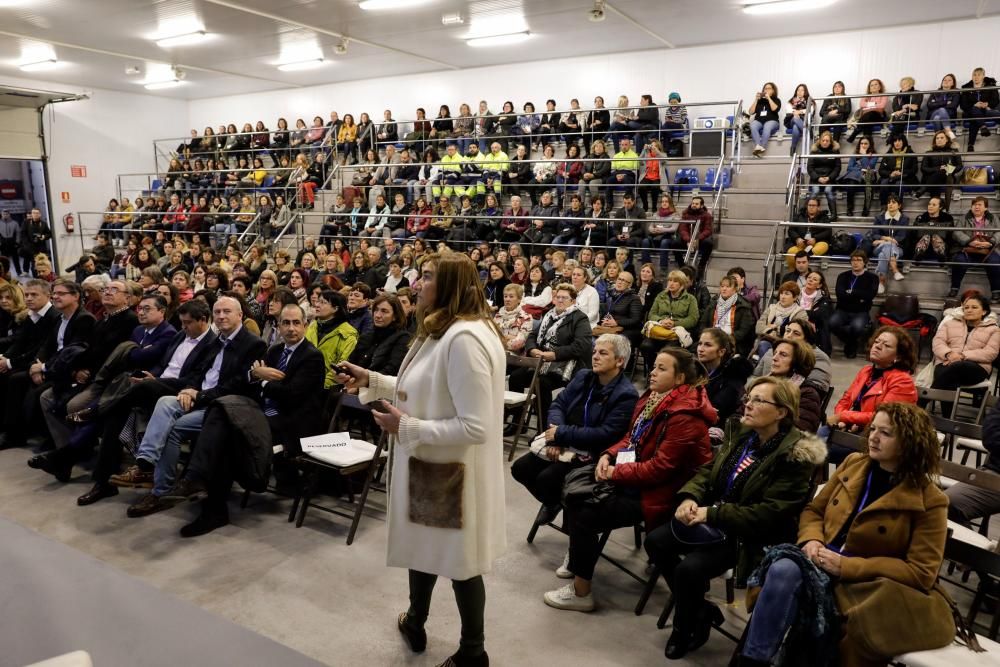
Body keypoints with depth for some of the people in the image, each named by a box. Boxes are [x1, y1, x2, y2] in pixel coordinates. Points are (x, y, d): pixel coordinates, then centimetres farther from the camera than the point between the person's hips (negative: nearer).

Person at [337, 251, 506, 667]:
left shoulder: (465, 339, -29)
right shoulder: (442, 331, 6)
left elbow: (475, 427, -31)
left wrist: (406, 427, -25)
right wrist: (370, 380, 7)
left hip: (452, 471, -9)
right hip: (427, 462, 9)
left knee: (460, 561, 11)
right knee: (422, 546, 26)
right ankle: (415, 623, 49)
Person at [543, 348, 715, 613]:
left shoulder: (685, 416, -23)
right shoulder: (653, 398, 5)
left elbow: (660, 467, -25)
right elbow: (631, 438, 13)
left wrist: (617, 473, -19)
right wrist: (609, 455, -5)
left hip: (659, 491, -9)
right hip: (636, 474, 9)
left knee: (585, 513, -16)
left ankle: (581, 592, 0)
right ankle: (578, 559, 21)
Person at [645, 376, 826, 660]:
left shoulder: (795, 455, -18)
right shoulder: (741, 434, 4)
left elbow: (771, 512, -22)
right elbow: (707, 471, 8)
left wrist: (713, 514, -25)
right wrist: (689, 497, -14)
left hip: (749, 534, -7)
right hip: (712, 516, 7)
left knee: (689, 568, -25)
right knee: (656, 541, -7)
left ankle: (685, 630, 8)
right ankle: (701, 610, 12)